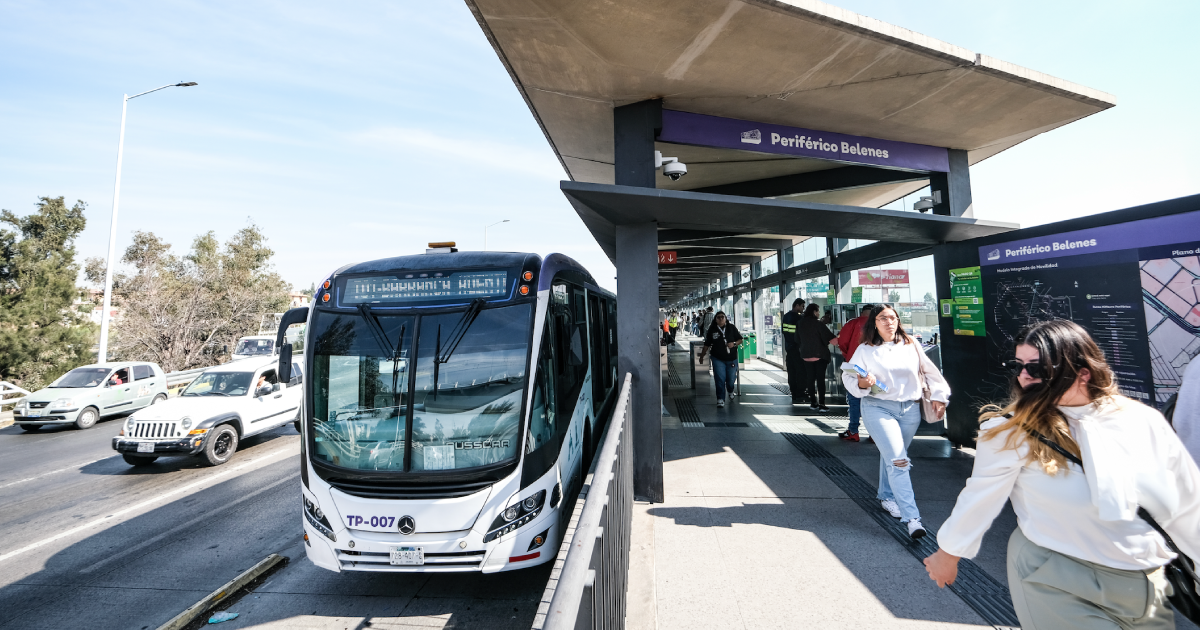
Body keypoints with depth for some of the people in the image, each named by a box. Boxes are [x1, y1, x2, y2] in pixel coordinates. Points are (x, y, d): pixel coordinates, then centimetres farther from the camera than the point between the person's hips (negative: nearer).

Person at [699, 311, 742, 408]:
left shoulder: (732, 328, 0)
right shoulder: (712, 330, -1)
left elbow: (740, 339, 6)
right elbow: (707, 344, 6)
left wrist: (734, 344, -15)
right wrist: (702, 356, 10)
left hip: (731, 358, 1)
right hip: (718, 359, -1)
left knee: (731, 379, 9)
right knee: (720, 379, -8)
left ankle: (730, 391, 43)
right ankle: (720, 399, 2)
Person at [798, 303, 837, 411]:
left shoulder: (801, 323, 3)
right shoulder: (818, 323, -14)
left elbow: (797, 339, 13)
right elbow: (829, 337, -13)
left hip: (806, 355, 5)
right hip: (820, 355, -5)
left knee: (810, 378, 10)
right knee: (820, 379, -1)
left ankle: (813, 402, 15)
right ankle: (821, 404, -3)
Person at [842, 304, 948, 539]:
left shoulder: (912, 345, 7)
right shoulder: (865, 350, -1)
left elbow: (930, 371, 16)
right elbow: (848, 375, -4)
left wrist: (939, 396, 13)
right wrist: (861, 383, -24)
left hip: (910, 410, 4)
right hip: (878, 408, -3)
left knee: (891, 455, 15)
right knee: (897, 461, -12)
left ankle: (886, 496, 38)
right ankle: (911, 518, -11)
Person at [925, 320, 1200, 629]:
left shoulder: (1144, 423, -6)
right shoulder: (1012, 430, -17)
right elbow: (981, 497, -9)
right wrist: (948, 553, 0)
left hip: (1151, 589, 5)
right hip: (1056, 586, -4)